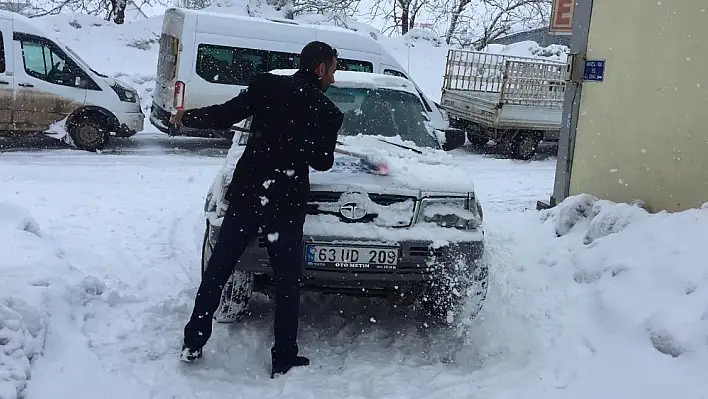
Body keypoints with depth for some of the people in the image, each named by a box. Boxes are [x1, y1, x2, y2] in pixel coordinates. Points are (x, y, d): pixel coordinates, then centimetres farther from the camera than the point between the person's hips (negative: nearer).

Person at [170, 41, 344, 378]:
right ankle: (283, 359, 15)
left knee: (218, 269, 13)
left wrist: (186, 118, 13)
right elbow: (322, 162, 9)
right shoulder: (328, 112, 1)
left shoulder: (267, 86, 1)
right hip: (287, 203, -1)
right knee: (287, 281, 11)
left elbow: (224, 116, -3)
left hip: (247, 193, 2)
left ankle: (192, 343, 20)